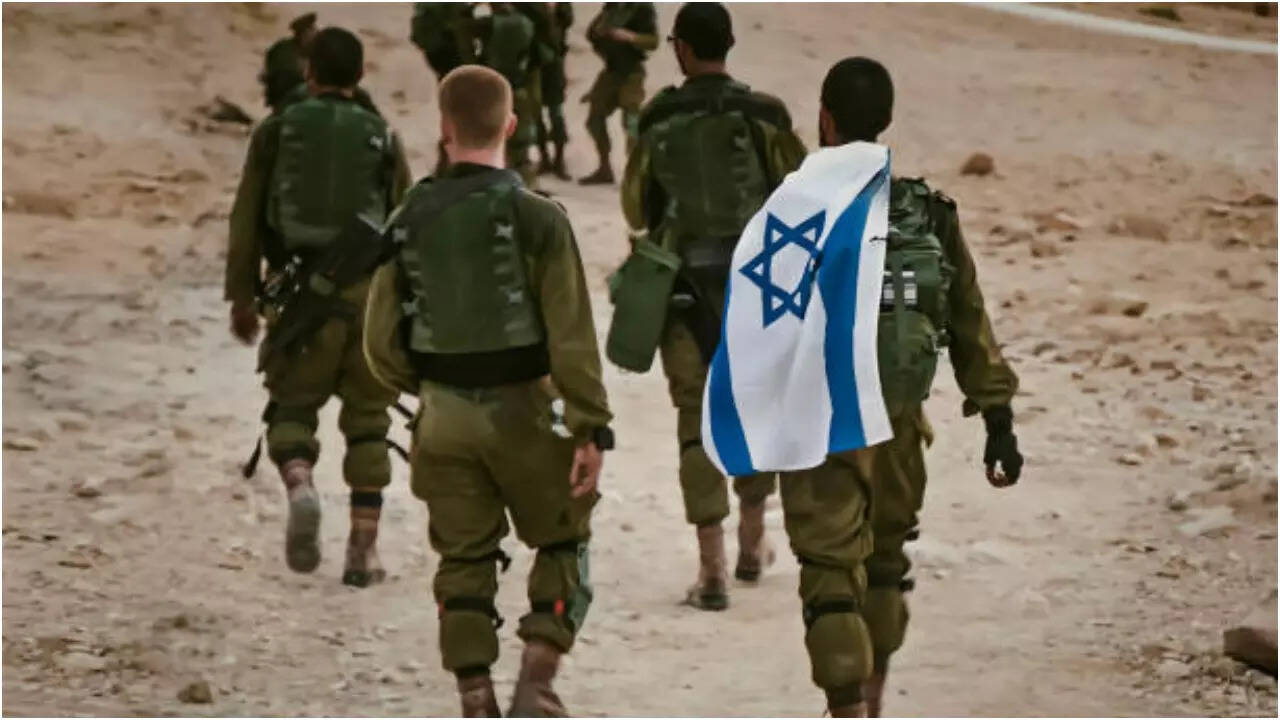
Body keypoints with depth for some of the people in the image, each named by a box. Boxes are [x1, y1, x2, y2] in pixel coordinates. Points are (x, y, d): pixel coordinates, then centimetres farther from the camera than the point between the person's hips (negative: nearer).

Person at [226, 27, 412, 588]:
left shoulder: (277, 131, 6)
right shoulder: (383, 139, 7)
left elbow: (247, 217, 4)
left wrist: (242, 295, 10)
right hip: (368, 289, 1)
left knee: (292, 406, 11)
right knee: (366, 419, 10)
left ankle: (300, 488, -21)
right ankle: (363, 548, 7)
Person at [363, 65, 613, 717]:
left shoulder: (407, 221, 0)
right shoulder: (537, 218, -12)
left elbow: (383, 342, 4)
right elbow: (571, 336, -15)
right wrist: (591, 430, -12)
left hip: (443, 418, 3)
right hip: (521, 412, -3)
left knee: (464, 561, 12)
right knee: (561, 545, 14)